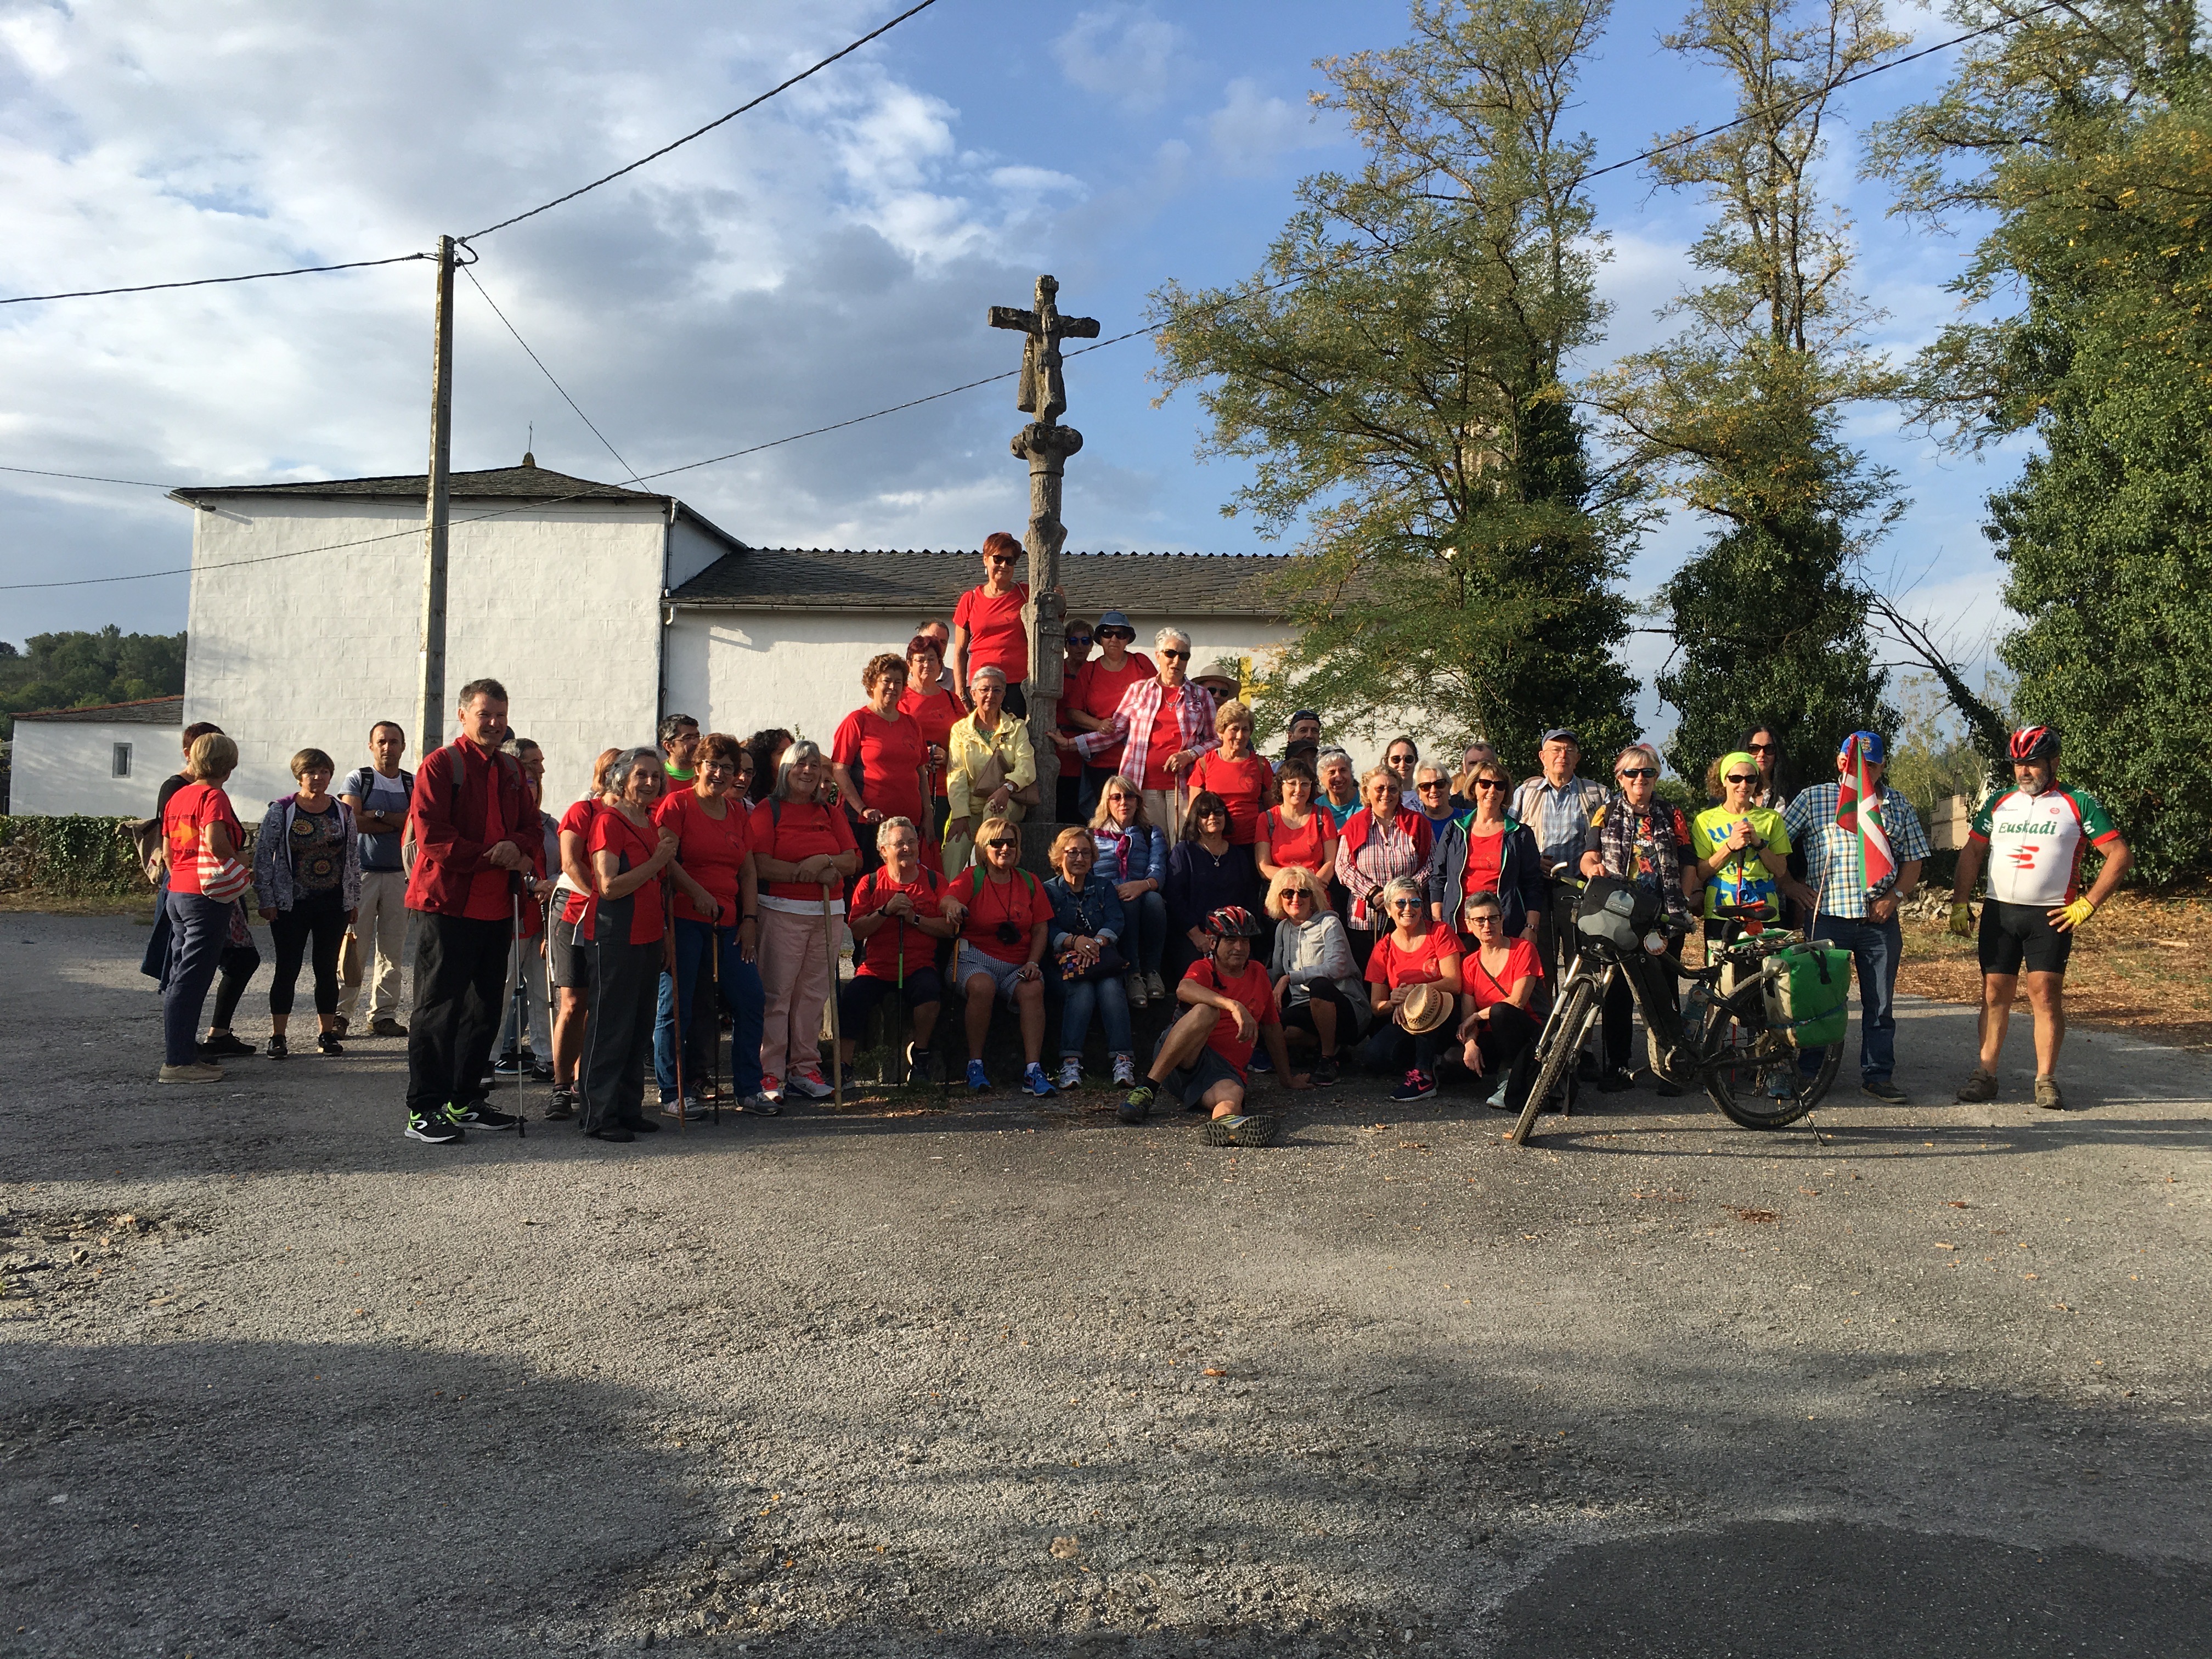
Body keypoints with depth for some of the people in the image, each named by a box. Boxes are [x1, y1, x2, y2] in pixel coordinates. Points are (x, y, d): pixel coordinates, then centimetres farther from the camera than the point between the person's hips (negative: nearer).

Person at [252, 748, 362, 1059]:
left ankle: (327, 1034, 16)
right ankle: (278, 1037, 8)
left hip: (333, 905, 2)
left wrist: (353, 901, 10)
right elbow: (263, 855, -2)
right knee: (287, 970, 0)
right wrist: (265, 900, -6)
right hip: (291, 905, -2)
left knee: (328, 970, 7)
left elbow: (354, 859, 12)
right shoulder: (281, 811, -2)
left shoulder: (343, 812, 7)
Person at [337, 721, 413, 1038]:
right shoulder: (357, 779, 4)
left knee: (392, 948, 3)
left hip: (399, 874, 3)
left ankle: (383, 1014, 9)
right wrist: (398, 823, -5)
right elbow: (353, 821, -10)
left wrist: (377, 815, -11)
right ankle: (341, 1012, -1)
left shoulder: (413, 784, 12)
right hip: (362, 871, -3)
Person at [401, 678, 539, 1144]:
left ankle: (464, 1100, 24)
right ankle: (423, 1109, 2)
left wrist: (519, 850, -9)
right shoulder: (441, 765, -5)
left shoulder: (511, 770, 16)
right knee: (437, 1007, -4)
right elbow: (431, 835, -14)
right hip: (447, 903, -7)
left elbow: (531, 827, 15)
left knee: (484, 1008, 13)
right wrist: (493, 857, -19)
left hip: (497, 907, 7)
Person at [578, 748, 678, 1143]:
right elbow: (609, 886, -18)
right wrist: (657, 861, -17)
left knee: (640, 1026, 11)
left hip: (648, 933, 8)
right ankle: (599, 1116, 2)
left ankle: (628, 1108, 20)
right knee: (611, 1025, -4)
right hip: (615, 935, -8)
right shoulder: (608, 820, -10)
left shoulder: (652, 821, 15)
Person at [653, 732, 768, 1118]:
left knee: (751, 1001, 2)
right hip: (683, 919, -6)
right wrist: (697, 893, -22)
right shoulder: (677, 804, 0)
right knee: (676, 1006, -3)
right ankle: (673, 1093, 8)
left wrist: (750, 920, 7)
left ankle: (748, 1089, 13)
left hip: (727, 923, 6)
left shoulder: (738, 813, 17)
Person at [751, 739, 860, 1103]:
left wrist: (824, 861, -13)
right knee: (777, 992, -7)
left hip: (828, 912, 5)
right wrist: (818, 874, -10)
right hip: (781, 911, -5)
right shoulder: (768, 811, 1)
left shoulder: (831, 814, 17)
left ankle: (805, 1068, 13)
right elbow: (762, 866, -11)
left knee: (815, 992, 5)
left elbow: (852, 861, 8)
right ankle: (769, 1073, -3)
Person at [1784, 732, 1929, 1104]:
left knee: (1880, 1003, 8)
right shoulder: (1813, 798, 2)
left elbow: (1913, 860, 12)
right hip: (1828, 916, -2)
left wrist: (1895, 896, -3)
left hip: (1881, 920, 3)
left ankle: (1878, 1075, 18)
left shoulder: (1898, 805, 11)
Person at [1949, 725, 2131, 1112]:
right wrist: (1958, 905, 6)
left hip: (2050, 916, -3)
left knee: (2046, 995, -5)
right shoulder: (1999, 801, 11)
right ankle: (1985, 1075, 9)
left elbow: (2120, 855, -2)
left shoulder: (2078, 803, 1)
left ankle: (2046, 1081, 3)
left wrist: (2086, 905, -7)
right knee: (1995, 994, 4)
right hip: (1998, 912, 3)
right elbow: (1971, 852, 15)